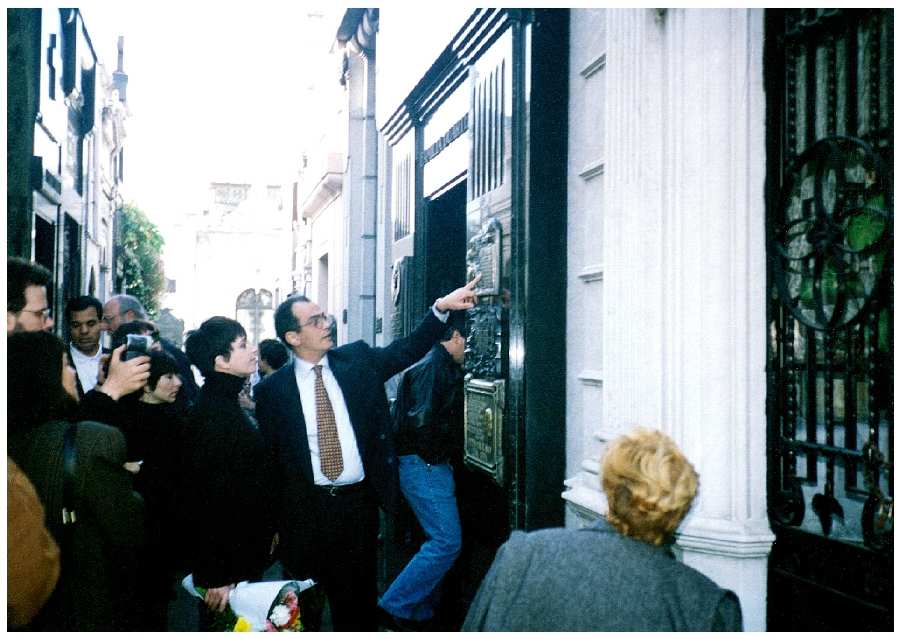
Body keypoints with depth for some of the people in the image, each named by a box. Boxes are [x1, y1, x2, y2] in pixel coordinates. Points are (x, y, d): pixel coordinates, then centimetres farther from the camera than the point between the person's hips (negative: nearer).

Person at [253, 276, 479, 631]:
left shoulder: (358, 360, 3)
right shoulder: (272, 389, -4)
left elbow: (407, 349, 0)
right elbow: (267, 460, -2)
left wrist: (441, 307, -13)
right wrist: (272, 523, -2)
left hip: (359, 501, 2)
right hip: (304, 509, -2)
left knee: (360, 598, 13)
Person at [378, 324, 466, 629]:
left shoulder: (429, 365, 18)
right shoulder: (438, 367, -14)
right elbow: (424, 421, -23)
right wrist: (435, 455, -11)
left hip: (424, 465, 11)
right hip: (426, 465, -11)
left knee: (439, 541, 14)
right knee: (447, 542, -11)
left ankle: (420, 612, 20)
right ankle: (395, 606, -5)